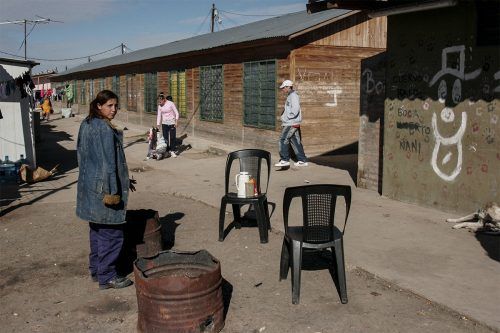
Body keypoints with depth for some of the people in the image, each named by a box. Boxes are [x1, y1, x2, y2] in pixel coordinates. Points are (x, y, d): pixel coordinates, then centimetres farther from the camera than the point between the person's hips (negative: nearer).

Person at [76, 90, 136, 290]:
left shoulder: (86, 125, 11)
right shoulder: (105, 129, -19)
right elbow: (108, 163, -21)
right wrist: (112, 191, -18)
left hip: (90, 187, 10)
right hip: (104, 189, -10)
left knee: (97, 231, 20)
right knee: (111, 232, 1)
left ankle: (96, 270, 31)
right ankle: (107, 276, 10)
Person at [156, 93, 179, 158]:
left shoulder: (171, 103, -12)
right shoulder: (160, 106, 1)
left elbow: (176, 113, -8)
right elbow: (159, 116, 4)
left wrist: (176, 122, -18)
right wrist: (157, 126, 0)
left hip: (172, 123, -3)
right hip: (164, 123, 3)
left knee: (172, 137, -3)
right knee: (165, 138, 0)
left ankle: (172, 151, 5)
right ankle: (167, 151, 8)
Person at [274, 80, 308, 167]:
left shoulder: (293, 96, -11)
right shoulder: (290, 96, 20)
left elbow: (295, 109, -23)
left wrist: (288, 117, -17)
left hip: (291, 123, -10)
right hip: (291, 123, 10)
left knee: (283, 140, -9)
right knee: (295, 142, 10)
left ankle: (284, 160, -9)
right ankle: (302, 160, 12)